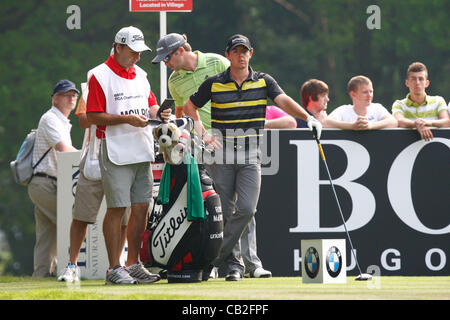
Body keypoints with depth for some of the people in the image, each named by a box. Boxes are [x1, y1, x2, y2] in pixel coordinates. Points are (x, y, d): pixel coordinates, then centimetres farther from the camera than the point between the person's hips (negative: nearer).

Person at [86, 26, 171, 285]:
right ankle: (114, 268, -3)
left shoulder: (140, 75, 16)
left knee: (141, 208, 6)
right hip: (116, 154, -7)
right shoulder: (100, 76, -7)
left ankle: (134, 264, 14)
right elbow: (93, 116, -11)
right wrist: (127, 119, -19)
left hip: (143, 153, 7)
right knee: (117, 209, -6)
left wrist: (157, 113, 0)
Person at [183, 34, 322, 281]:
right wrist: (203, 135, 1)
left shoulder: (263, 82, 4)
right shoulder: (214, 84, 2)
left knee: (246, 209, -13)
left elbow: (284, 101, -11)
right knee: (225, 212, -1)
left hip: (251, 157, 0)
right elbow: (190, 107, 14)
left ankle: (215, 257, -3)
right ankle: (234, 262, 12)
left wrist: (307, 117, -30)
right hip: (222, 156, 0)